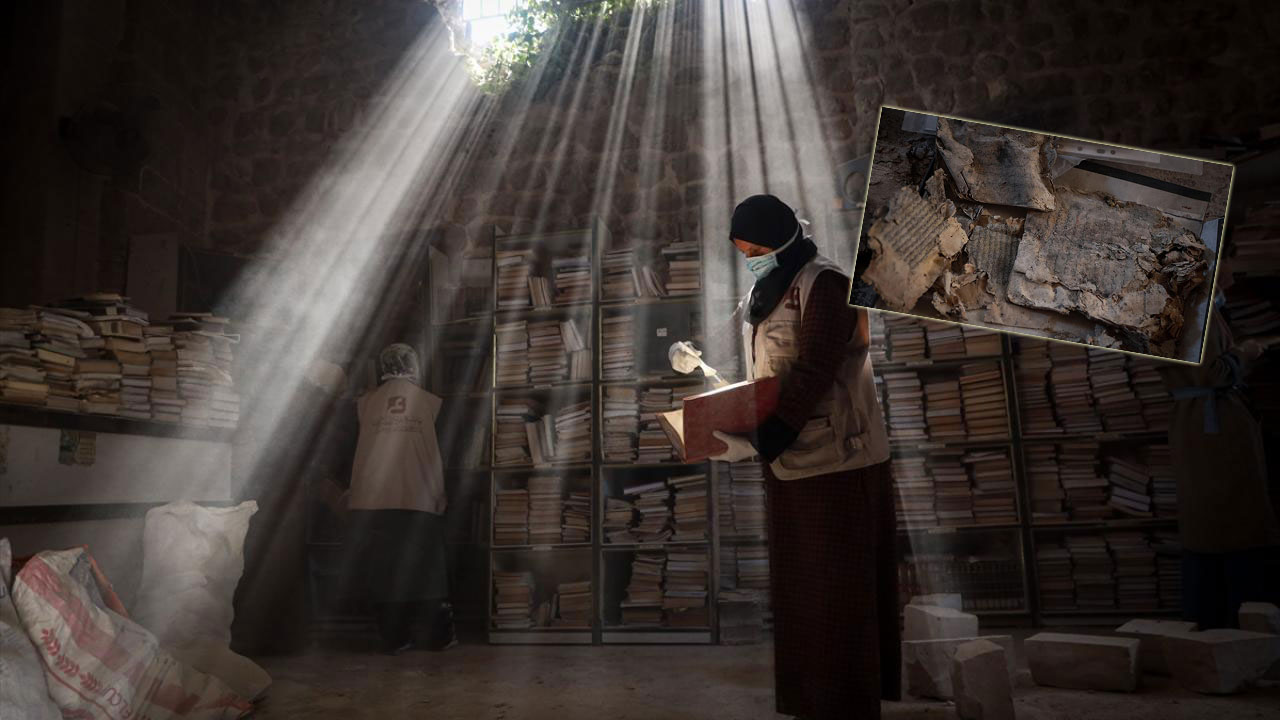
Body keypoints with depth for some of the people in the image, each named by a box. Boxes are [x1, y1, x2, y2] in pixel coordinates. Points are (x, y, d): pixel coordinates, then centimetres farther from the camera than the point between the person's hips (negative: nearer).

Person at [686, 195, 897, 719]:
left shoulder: (824, 286, -13)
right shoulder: (767, 295, 14)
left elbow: (811, 375, -21)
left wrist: (753, 444, -24)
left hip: (836, 463, -8)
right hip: (792, 463, 8)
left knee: (837, 597, 0)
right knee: (798, 593, 14)